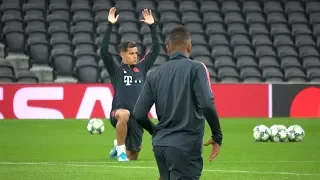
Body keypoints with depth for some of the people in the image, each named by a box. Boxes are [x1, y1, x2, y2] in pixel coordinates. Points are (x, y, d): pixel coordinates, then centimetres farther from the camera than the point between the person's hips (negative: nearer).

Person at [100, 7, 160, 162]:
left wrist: (152, 26, 7)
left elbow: (155, 49, 13)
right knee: (124, 114, -42)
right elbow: (104, 50, -9)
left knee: (133, 155, 9)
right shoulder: (115, 70, 4)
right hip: (118, 113, -4)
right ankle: (120, 148, -21)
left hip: (137, 118, 4)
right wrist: (110, 25, -13)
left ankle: (118, 145, 44)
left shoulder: (141, 67, 14)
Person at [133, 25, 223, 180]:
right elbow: (207, 104, -16)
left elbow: (139, 114, 7)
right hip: (186, 146, -5)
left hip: (160, 144, 5)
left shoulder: (155, 74, 10)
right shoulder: (195, 68, -4)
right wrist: (217, 135, -4)